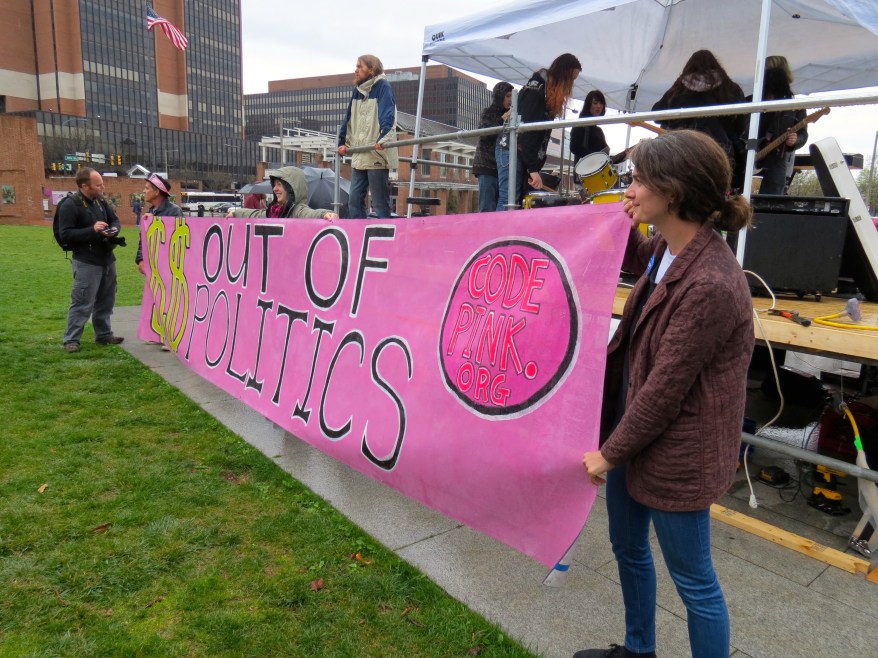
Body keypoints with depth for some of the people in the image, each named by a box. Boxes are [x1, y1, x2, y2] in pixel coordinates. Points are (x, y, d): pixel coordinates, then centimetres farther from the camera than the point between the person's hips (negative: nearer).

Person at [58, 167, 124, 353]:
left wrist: (114, 229, -6)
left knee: (106, 301, 15)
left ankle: (104, 335, 27)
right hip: (86, 263, -8)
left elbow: (115, 220, 18)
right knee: (82, 303, -6)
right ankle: (71, 340, 3)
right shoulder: (70, 205, -14)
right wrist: (92, 230, -25)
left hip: (107, 259, 8)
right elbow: (65, 234, -18)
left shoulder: (100, 201, 9)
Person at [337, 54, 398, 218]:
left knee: (380, 204, -4)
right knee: (354, 201, 8)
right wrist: (343, 143, 19)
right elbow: (348, 119, 24)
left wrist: (383, 139, -32)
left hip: (377, 155, -8)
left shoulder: (382, 87, -4)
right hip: (358, 156, 8)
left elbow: (387, 116, -18)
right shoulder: (357, 91, 18)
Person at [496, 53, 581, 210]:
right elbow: (526, 131, -18)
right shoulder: (536, 89, -11)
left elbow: (541, 134, 14)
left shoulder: (550, 92, 16)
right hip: (512, 150, -9)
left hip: (528, 156, 9)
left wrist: (536, 166, 7)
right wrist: (533, 169, -21)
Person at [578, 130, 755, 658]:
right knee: (628, 548, 26)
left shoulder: (709, 285, -28)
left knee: (693, 580, 12)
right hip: (634, 427, 10)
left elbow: (666, 387, -23)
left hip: (674, 452, -9)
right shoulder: (668, 250, -1)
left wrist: (610, 452, -12)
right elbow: (638, 260, 25)